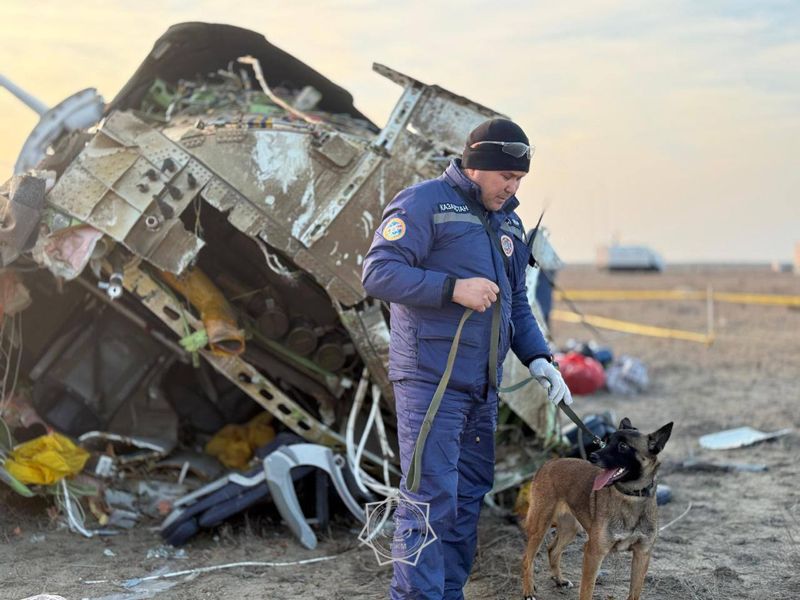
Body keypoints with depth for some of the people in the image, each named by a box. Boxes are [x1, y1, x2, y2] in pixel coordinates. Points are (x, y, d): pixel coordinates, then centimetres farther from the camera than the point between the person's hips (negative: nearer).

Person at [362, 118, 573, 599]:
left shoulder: (509, 222, 18)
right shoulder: (424, 203, -8)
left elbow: (516, 303, 23)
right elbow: (378, 272, -15)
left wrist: (538, 359, 8)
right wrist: (453, 288, -21)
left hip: (483, 387, 8)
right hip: (430, 381, -8)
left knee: (470, 496, 13)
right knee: (431, 498, -10)